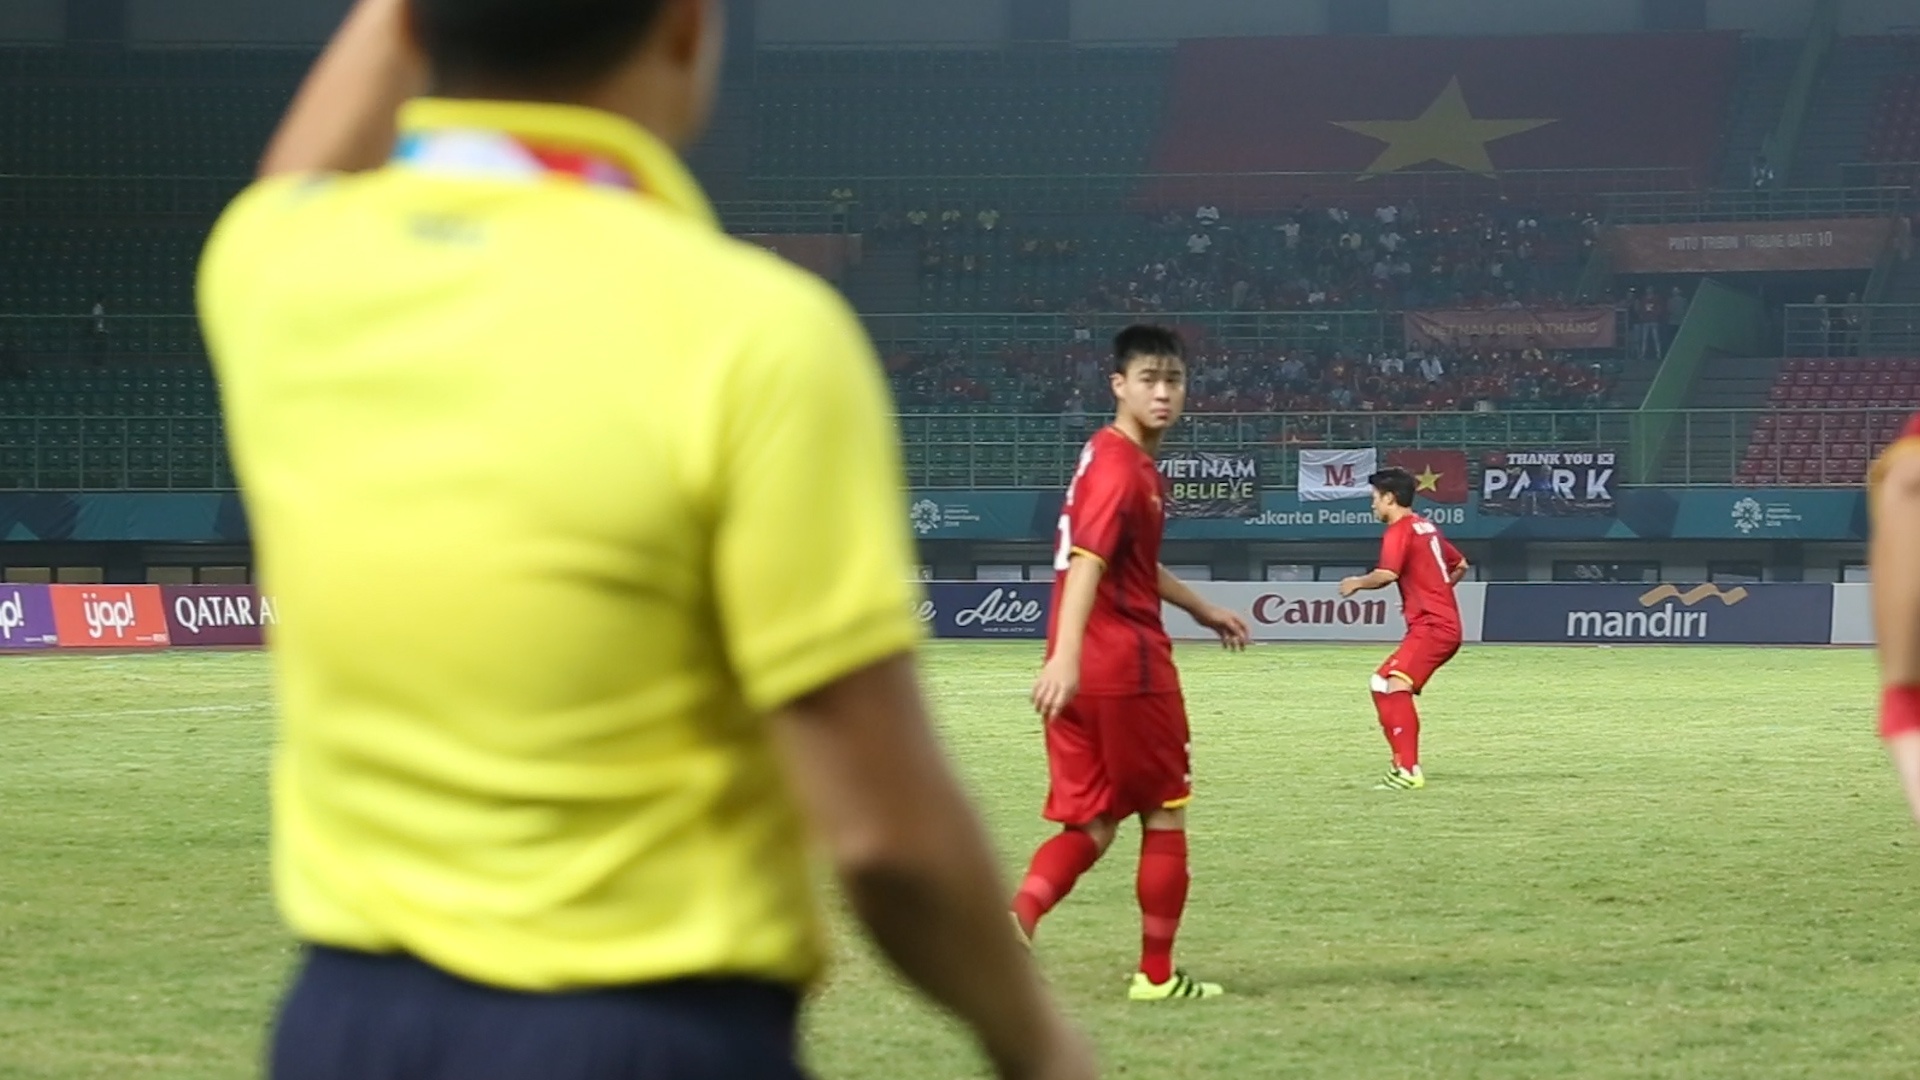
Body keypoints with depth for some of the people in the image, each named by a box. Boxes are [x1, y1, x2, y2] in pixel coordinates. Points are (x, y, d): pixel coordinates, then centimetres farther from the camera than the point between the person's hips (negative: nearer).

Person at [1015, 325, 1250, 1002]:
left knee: (1093, 824, 8)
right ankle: (1156, 974, 15)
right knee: (1164, 815, 8)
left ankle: (1014, 923, -16)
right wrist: (1066, 657, -40)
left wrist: (1199, 608, 40)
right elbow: (1087, 562, -29)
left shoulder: (1120, 458, 15)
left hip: (1083, 673, 9)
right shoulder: (1121, 468, -15)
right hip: (1130, 666, -9)